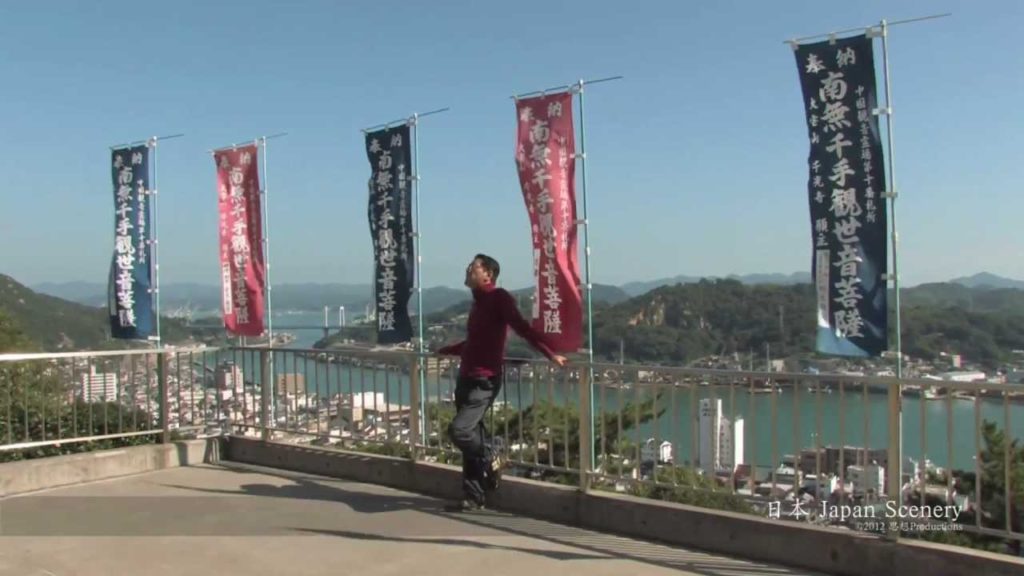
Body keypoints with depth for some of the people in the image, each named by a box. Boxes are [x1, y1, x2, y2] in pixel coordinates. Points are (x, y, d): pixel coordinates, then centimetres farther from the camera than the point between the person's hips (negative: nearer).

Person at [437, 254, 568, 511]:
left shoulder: (499, 297, -7)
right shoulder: (479, 302, 18)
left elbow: (522, 327, -16)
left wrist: (551, 354, -24)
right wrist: (445, 351, 42)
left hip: (484, 381, -9)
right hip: (467, 379, 9)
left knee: (459, 430, -18)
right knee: (472, 437, 9)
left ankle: (490, 466, 7)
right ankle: (474, 497, 15)